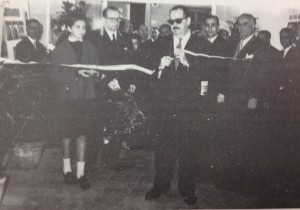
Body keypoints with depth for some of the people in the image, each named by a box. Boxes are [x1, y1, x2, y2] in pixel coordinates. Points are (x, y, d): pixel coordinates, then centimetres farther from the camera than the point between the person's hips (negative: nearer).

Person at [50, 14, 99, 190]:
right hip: (68, 95, -2)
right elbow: (55, 75, -6)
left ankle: (81, 173, 7)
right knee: (68, 133, 7)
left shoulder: (91, 49, 9)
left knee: (83, 134, 2)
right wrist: (75, 73, -19)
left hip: (87, 96, 2)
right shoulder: (61, 49, 1)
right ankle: (67, 168, 26)